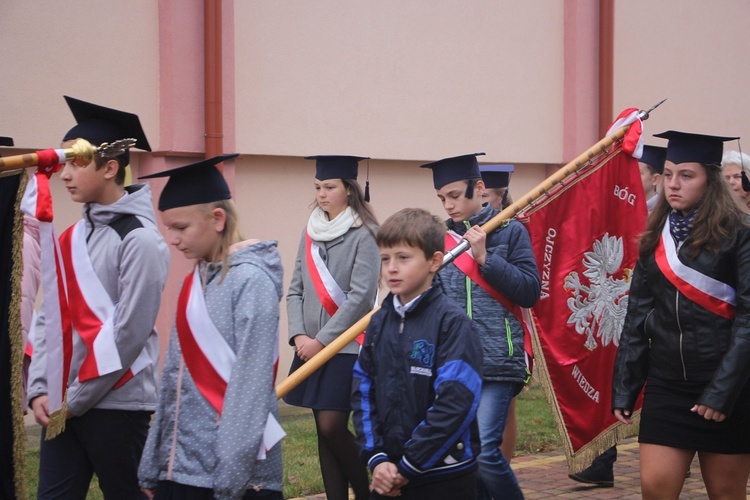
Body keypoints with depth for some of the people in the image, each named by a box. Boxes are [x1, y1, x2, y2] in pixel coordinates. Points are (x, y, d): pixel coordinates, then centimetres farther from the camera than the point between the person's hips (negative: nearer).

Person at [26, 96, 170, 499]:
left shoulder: (139, 239, -12)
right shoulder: (72, 238, 10)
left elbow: (129, 332, -15)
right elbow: (50, 318, 11)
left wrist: (78, 398, -11)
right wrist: (40, 389, 0)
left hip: (116, 404, -6)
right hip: (63, 404, 6)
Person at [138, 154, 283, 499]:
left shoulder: (251, 280, -12)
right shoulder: (195, 280, 10)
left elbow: (251, 384, -16)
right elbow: (176, 374, 13)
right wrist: (152, 466, 13)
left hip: (236, 471, -7)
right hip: (179, 465, 7)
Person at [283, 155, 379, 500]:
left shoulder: (364, 233, -8)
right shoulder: (311, 232, 11)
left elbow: (360, 296, -14)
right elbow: (295, 290, 11)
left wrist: (322, 340, -14)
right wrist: (299, 335, -4)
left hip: (347, 346, -6)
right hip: (312, 347, 6)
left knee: (332, 426, -10)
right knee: (324, 431, 6)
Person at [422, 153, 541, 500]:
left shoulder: (510, 231, 1)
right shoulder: (441, 237, 11)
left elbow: (530, 292, -6)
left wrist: (485, 257, -11)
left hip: (496, 363, -4)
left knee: (485, 452, -13)